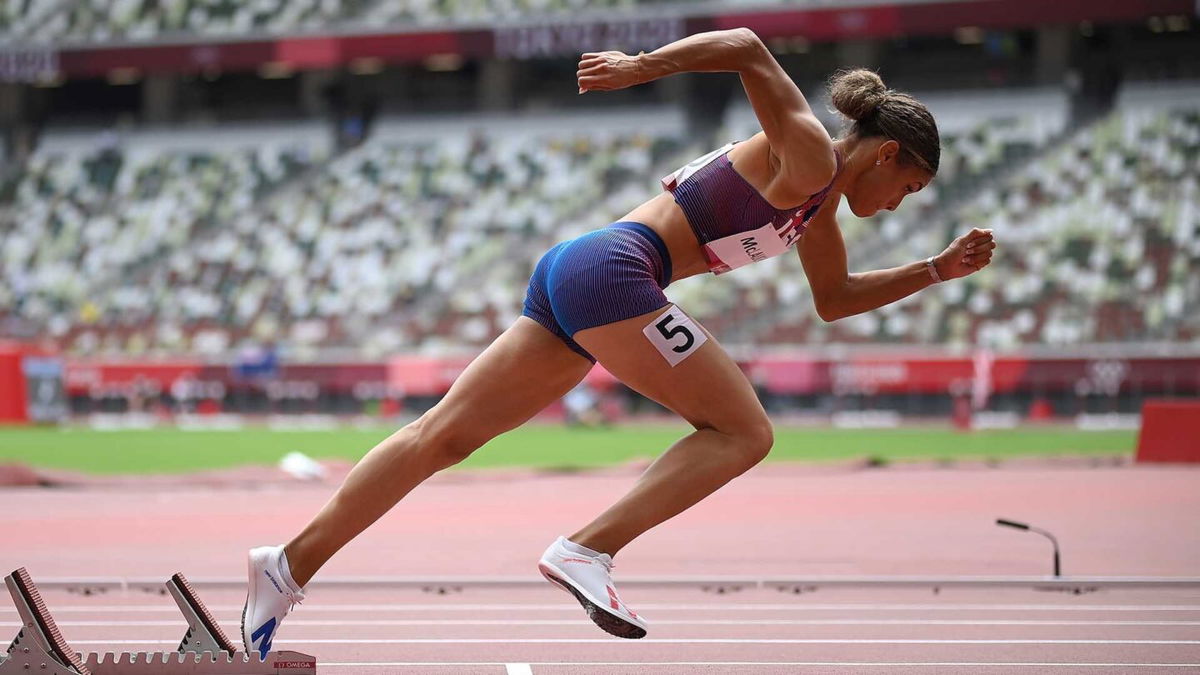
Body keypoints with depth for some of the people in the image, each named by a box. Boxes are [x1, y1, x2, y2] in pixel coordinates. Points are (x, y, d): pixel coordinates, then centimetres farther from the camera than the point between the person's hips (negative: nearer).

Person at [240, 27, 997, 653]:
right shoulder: (808, 157, -4)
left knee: (444, 435, 5)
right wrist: (644, 67, -24)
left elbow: (835, 298, 37)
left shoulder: (820, 203, 24)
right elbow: (746, 47, -16)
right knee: (744, 432, -6)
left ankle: (290, 565, 3)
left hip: (572, 275, 10)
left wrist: (937, 270, 31)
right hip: (611, 270, -10)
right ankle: (587, 549, -18)